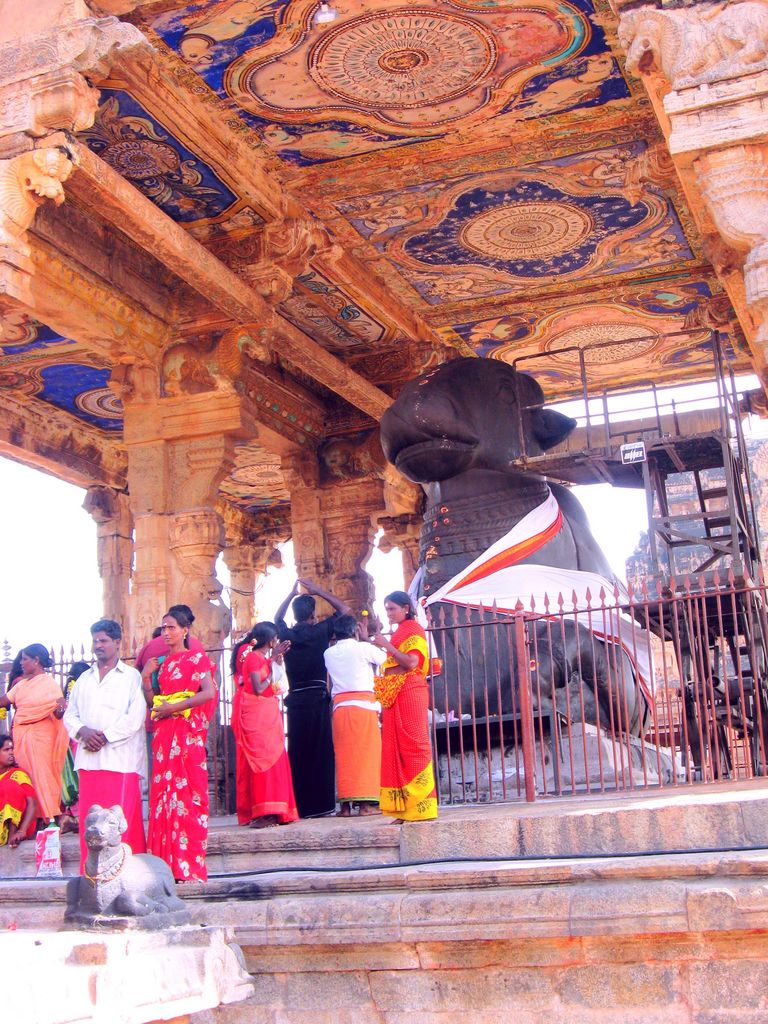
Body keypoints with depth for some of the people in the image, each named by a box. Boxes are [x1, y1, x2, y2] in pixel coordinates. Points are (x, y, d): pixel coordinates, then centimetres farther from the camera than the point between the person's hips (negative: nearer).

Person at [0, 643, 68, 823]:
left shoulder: (49, 683, -5)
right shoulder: (22, 683, 14)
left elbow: (61, 705, -13)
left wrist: (60, 710, -33)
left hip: (39, 737, -6)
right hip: (21, 738, 6)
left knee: (41, 776, -7)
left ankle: (50, 818, -3)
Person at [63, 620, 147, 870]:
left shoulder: (131, 677, 4)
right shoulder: (84, 679, 21)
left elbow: (135, 717, -6)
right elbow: (70, 714, 15)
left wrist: (105, 737, -11)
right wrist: (83, 731, -5)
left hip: (120, 759, -5)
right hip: (88, 759, 5)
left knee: (122, 819, -8)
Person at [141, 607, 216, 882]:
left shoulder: (196, 658, 0)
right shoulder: (163, 662, 18)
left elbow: (209, 693, -14)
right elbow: (153, 702, 13)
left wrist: (173, 708, -15)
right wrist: (146, 678, 0)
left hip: (187, 733, -6)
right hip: (164, 735, 6)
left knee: (186, 794, -7)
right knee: (164, 794, 2)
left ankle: (188, 866, -5)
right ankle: (168, 863, 5)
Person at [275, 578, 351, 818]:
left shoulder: (287, 635, 5)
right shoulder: (320, 632, -2)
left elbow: (277, 618, 30)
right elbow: (344, 609, 11)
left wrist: (292, 594, 30)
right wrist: (319, 591, 13)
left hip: (295, 699, 3)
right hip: (318, 698, -3)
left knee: (297, 752, 5)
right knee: (321, 751, -1)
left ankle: (301, 805, 4)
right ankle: (321, 804, -3)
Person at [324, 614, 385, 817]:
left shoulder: (329, 654, 10)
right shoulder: (363, 648, -1)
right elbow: (384, 659, 14)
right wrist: (366, 639, 25)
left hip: (340, 706, 4)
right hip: (363, 704, -4)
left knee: (344, 754, 5)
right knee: (366, 752, -1)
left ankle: (345, 804, 2)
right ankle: (366, 802, -5)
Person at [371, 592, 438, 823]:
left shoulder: (413, 629, -2)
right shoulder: (398, 633, 21)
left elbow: (411, 662, -16)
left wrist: (386, 645, -15)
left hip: (409, 694, -9)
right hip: (394, 697, 9)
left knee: (413, 746, -9)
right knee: (395, 749, 4)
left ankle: (421, 807, -9)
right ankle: (405, 809, 5)